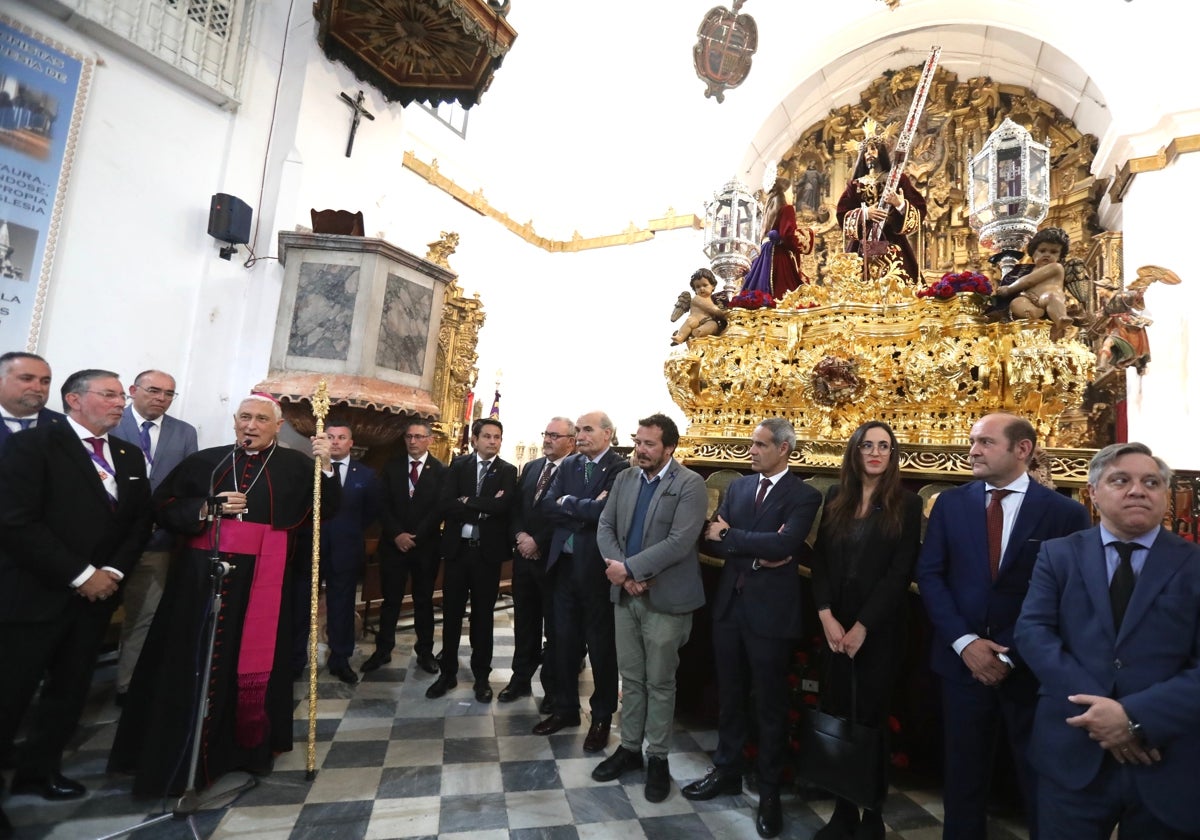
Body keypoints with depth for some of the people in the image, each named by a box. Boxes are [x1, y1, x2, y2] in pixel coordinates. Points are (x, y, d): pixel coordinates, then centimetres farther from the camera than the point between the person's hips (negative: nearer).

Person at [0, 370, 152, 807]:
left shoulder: (130, 456, 10)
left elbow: (140, 520, 10)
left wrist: (113, 572, -4)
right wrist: (80, 575, -16)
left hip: (98, 591, 6)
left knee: (70, 689, 14)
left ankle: (39, 769, 30)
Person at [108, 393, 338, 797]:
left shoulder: (295, 465, 2)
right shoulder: (204, 461, 8)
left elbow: (327, 509, -5)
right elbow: (163, 506, 8)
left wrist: (325, 466, -20)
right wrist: (206, 509, -11)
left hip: (263, 579, -2)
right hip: (201, 575, 2)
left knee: (253, 660, 6)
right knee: (193, 661, 8)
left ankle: (246, 745, 26)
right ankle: (179, 754, 25)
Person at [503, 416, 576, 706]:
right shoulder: (530, 467, 11)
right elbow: (516, 507, 11)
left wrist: (538, 542, -16)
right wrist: (520, 535, -6)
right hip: (524, 555, 6)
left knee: (554, 627, 8)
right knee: (524, 622, 18)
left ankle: (552, 688, 24)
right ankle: (521, 679, 33)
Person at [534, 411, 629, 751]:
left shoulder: (621, 469, -12)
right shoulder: (568, 465, 7)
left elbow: (603, 510, -26)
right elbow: (548, 505, -2)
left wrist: (568, 502, -11)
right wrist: (585, 511, -16)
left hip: (597, 566, -5)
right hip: (564, 563, 6)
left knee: (601, 645, 10)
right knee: (565, 640, 17)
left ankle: (602, 717, 29)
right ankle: (566, 708, 35)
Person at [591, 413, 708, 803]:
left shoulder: (690, 485, -13)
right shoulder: (624, 479, 5)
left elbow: (680, 543, -23)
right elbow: (605, 528, 2)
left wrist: (629, 567, -21)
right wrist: (623, 574, -13)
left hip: (665, 598, -5)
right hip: (625, 594, 5)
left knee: (659, 682, 10)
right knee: (630, 677, 17)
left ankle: (657, 757, 28)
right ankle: (629, 748, 34)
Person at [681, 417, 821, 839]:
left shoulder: (804, 496, -9)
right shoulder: (738, 487, 6)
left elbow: (784, 543, -25)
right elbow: (711, 540, -2)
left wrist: (729, 536, -17)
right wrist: (755, 556, -16)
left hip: (770, 609, -5)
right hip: (729, 604, 5)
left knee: (770, 704, 11)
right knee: (729, 694, 19)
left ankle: (769, 791, 29)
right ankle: (727, 770, 38)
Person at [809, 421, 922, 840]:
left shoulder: (906, 503, -4)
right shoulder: (835, 497, 6)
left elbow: (900, 572, -9)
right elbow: (820, 558, 3)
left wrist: (862, 626, -12)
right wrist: (826, 616, -8)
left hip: (879, 628, -3)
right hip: (834, 624, 3)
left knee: (872, 719, 6)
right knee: (835, 717, 6)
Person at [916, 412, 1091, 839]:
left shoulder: (1066, 512, -6)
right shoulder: (950, 503, 0)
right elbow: (929, 574, -2)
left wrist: (1014, 656, -11)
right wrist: (964, 641, -12)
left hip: (1031, 668, -2)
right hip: (963, 659, 2)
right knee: (964, 772, 17)